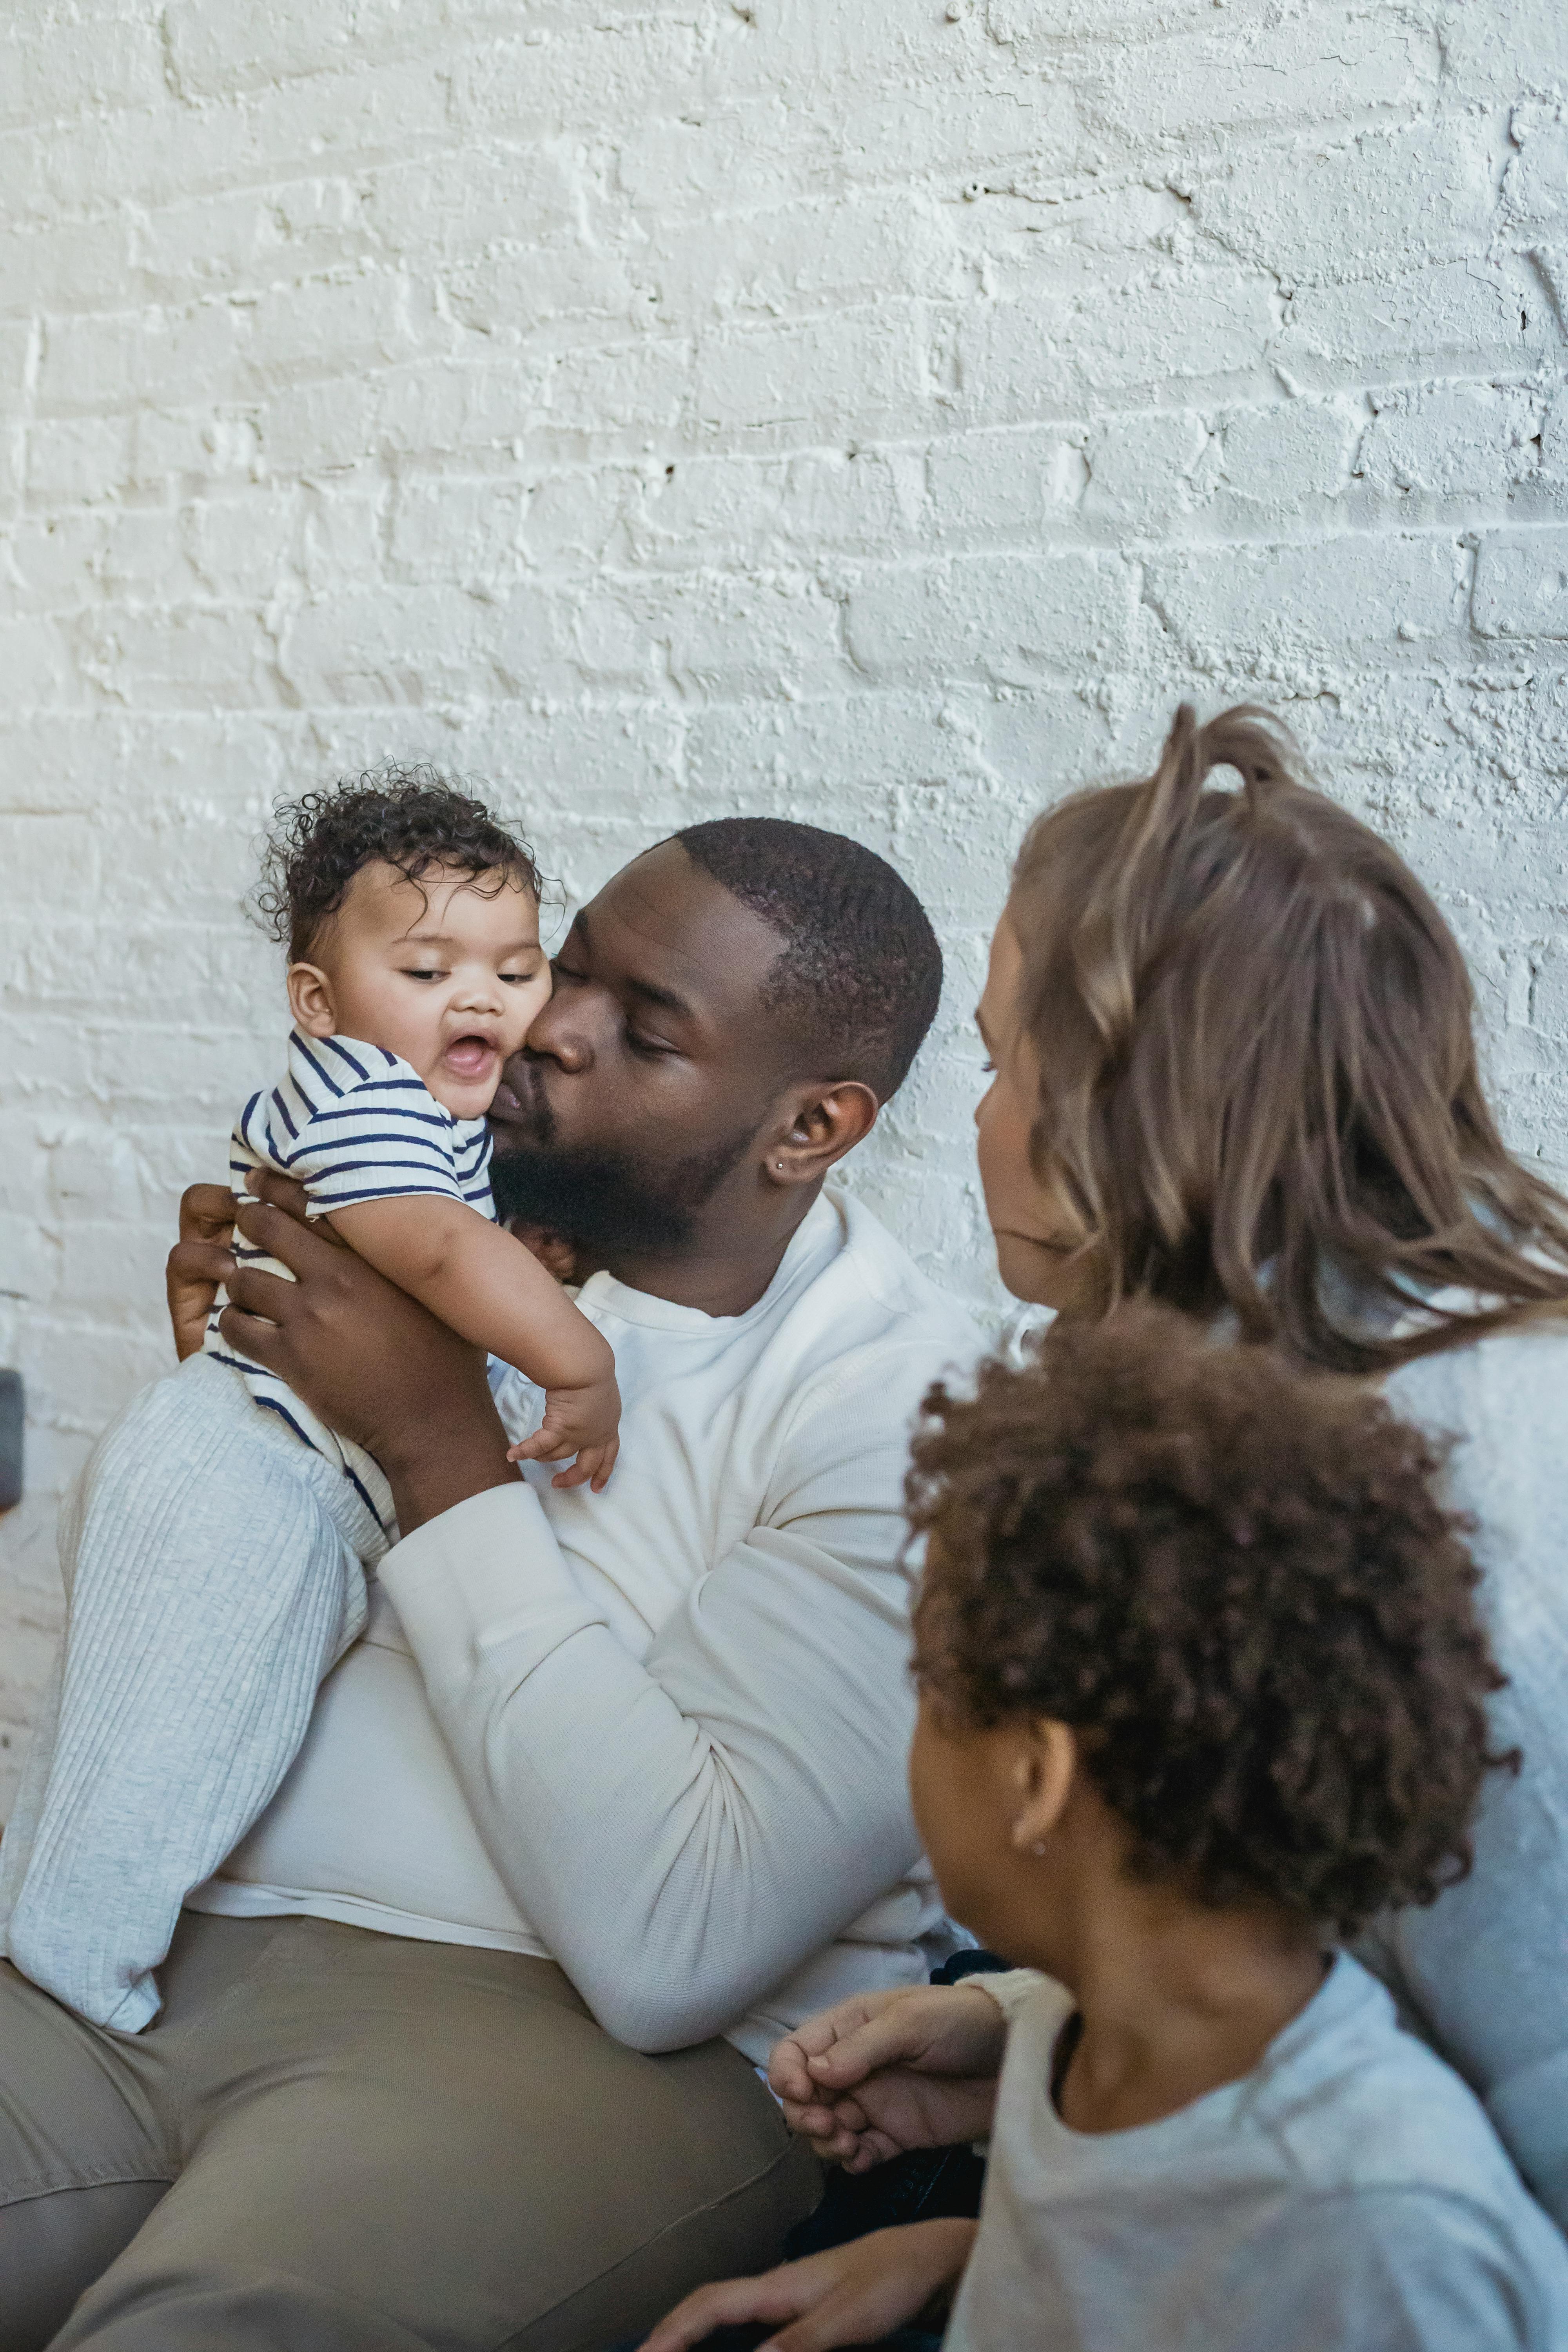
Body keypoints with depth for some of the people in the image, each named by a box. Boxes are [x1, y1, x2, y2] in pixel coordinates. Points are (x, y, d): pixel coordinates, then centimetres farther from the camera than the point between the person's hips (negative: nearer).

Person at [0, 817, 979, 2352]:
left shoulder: (905, 1416, -11)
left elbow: (669, 1950, -21)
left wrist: (442, 1447, -17)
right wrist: (221, 1361, 0)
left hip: (582, 2042, -6)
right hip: (196, 1935, 6)